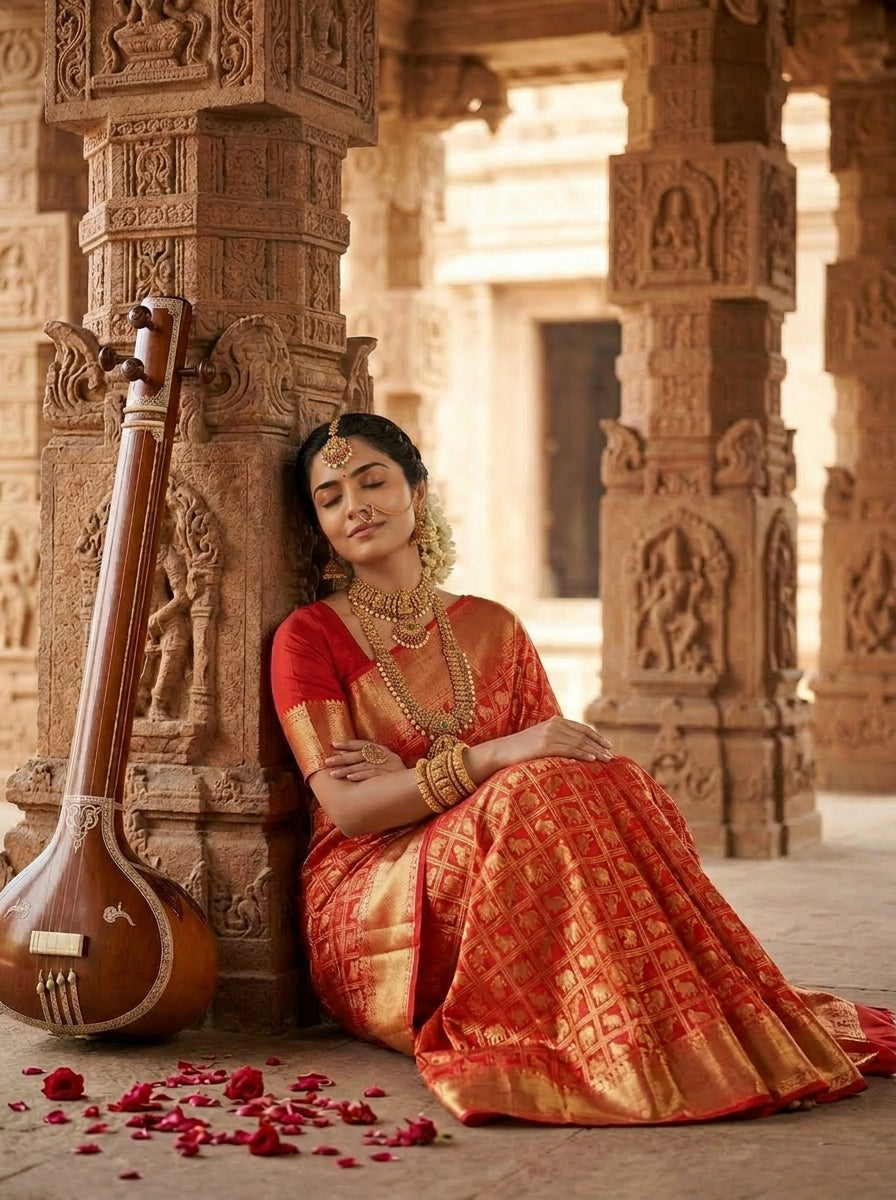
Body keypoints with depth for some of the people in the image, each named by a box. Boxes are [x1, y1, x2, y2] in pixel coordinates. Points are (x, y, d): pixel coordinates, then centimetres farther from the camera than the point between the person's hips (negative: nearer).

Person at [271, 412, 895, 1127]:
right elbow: (348, 808, -9)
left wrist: (408, 778, -10)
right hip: (368, 902, -4)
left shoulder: (493, 630, 14)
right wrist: (490, 758, -25)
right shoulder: (310, 636, 2)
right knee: (540, 796, -31)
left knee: (608, 785, -27)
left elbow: (562, 760, 5)